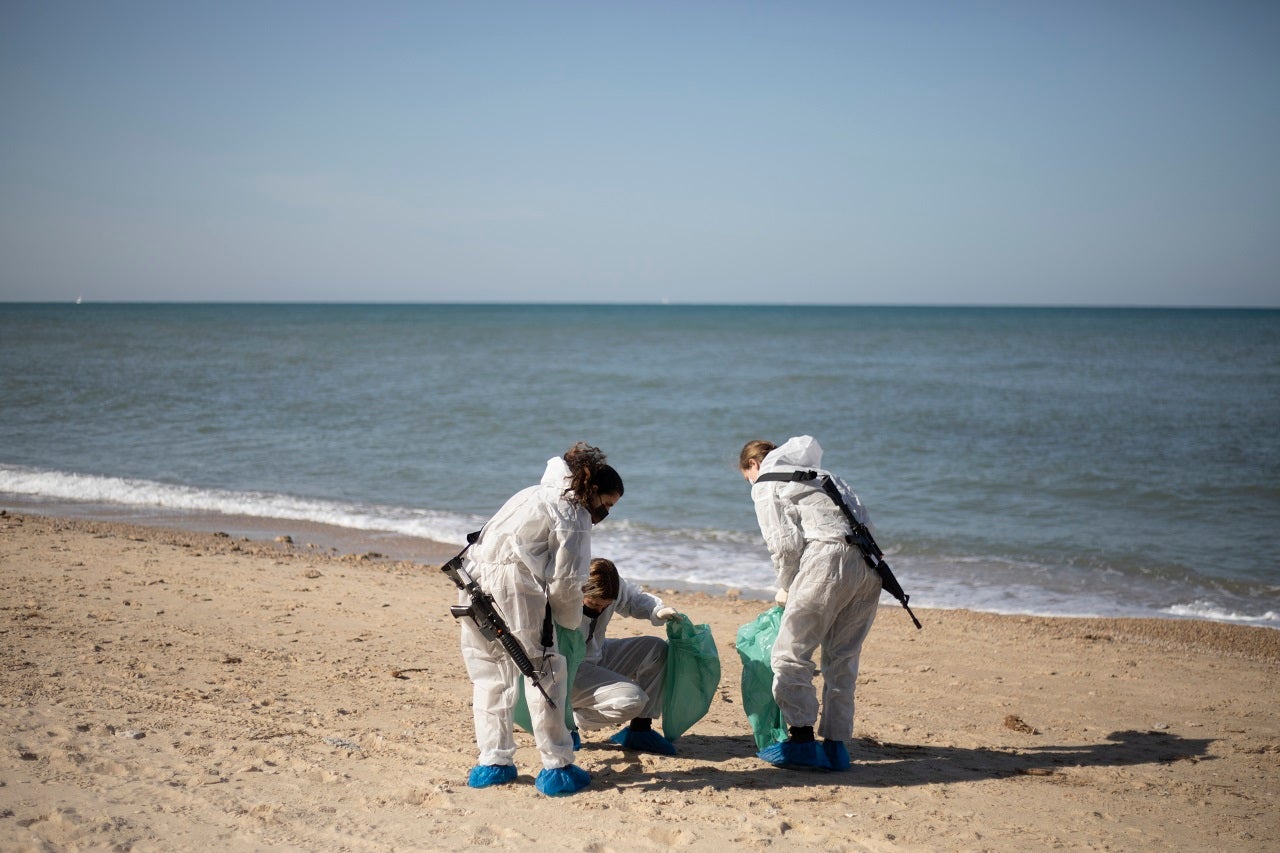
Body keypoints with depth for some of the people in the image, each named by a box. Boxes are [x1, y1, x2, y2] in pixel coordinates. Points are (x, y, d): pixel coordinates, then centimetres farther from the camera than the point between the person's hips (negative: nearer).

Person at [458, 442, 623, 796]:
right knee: (545, 673, 2)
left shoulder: (536, 494, 27)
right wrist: (572, 621, 14)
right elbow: (565, 582, -2)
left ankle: (492, 763, 19)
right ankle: (557, 768, 6)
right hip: (513, 584, -8)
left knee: (490, 674, 16)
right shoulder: (574, 516, 1)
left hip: (473, 575, 8)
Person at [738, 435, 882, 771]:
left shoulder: (766, 483, 12)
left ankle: (801, 738, -3)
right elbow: (859, 514, 22)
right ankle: (835, 745, 14)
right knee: (843, 658, 13)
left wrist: (786, 588, 15)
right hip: (868, 561, 8)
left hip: (830, 557, -8)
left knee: (791, 654, 1)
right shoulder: (815, 472, 33)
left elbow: (785, 543, -1)